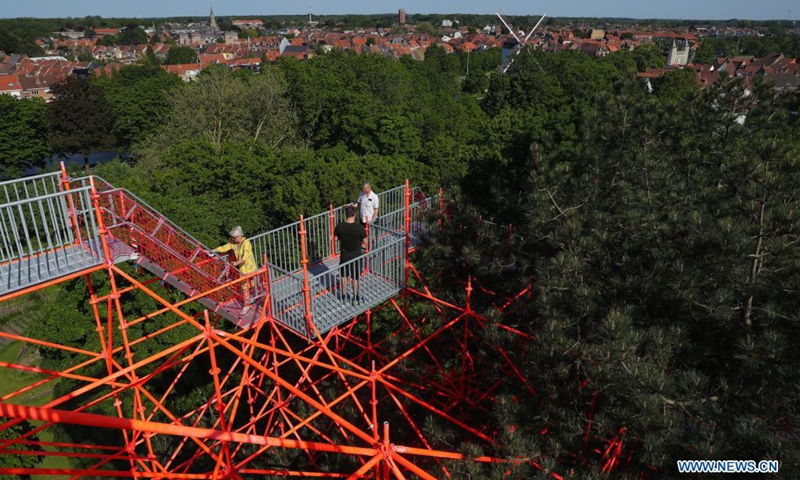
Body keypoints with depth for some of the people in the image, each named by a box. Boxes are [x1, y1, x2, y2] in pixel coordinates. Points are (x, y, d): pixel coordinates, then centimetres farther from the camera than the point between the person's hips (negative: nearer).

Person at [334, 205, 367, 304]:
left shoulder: (339, 226, -17)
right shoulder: (359, 227, -23)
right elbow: (364, 242, -11)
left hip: (344, 255, 2)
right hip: (356, 255, -2)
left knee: (344, 275, 21)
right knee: (355, 277, 16)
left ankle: (344, 295, 34)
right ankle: (355, 297, 29)